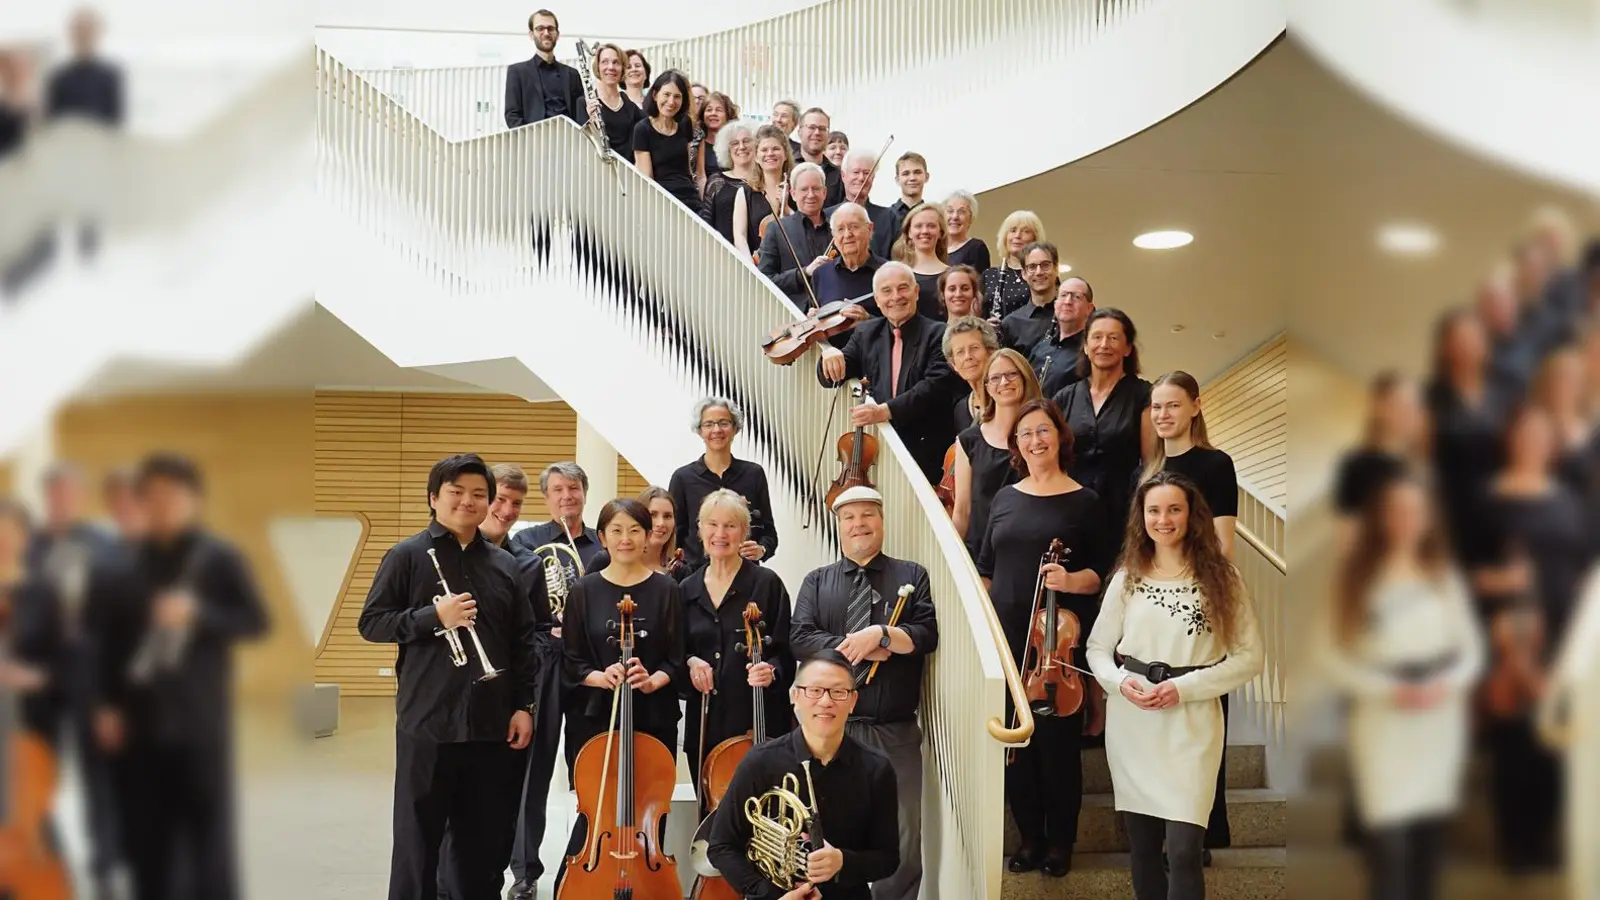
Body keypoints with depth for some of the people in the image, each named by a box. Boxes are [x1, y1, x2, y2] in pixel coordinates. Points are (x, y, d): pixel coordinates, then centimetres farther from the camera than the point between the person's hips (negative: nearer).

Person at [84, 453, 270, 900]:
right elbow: (107, 644, 11)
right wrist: (105, 705, 3)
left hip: (200, 721, -4)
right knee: (145, 835, 9)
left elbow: (255, 620, -5)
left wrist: (198, 613, -19)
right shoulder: (123, 568, 9)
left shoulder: (220, 558, -2)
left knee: (209, 830, 0)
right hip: (139, 721, 4)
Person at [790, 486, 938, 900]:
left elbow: (929, 634, -4)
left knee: (904, 838, 3)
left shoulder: (912, 576, 9)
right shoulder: (817, 581, 10)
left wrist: (880, 634, -17)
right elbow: (800, 640, -3)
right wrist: (857, 648, -13)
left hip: (896, 731, 0)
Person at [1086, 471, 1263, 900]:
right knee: (1141, 844, 11)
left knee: (1183, 850, -11)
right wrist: (1120, 682, -11)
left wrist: (1185, 687, -14)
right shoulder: (1127, 578, 5)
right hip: (1131, 724, 3)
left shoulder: (1219, 577, -2)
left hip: (1190, 724, -3)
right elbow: (1097, 648, 11)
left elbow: (1250, 655, -3)